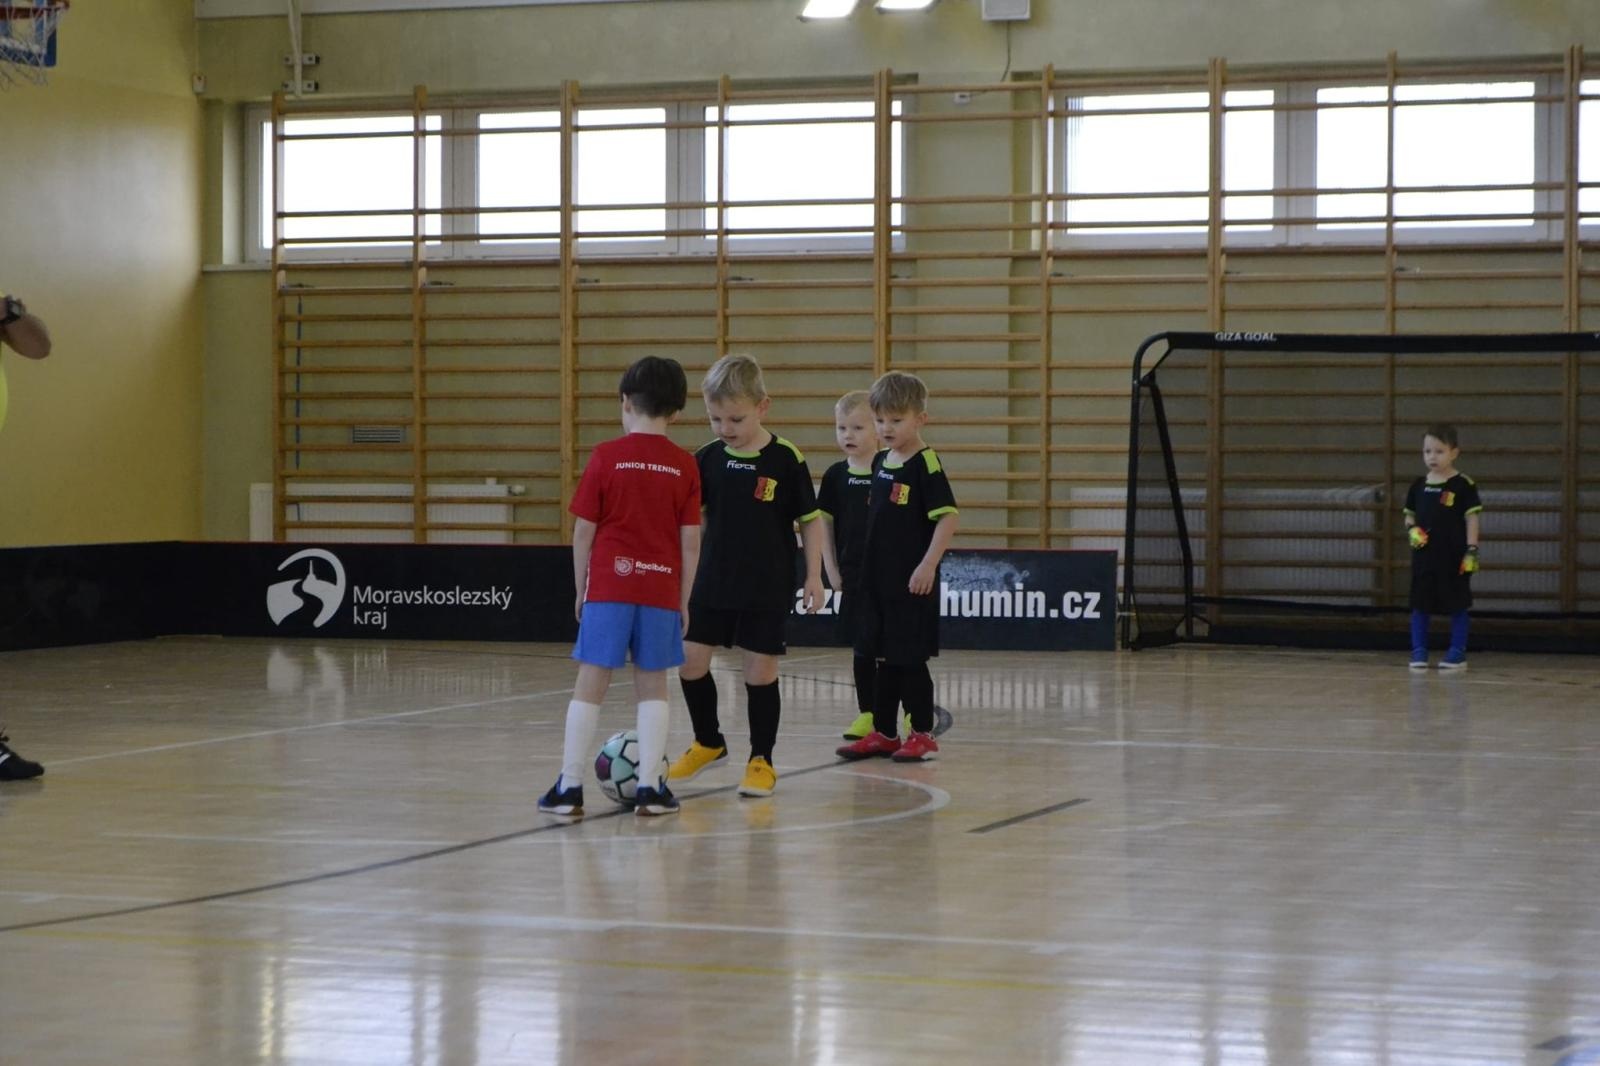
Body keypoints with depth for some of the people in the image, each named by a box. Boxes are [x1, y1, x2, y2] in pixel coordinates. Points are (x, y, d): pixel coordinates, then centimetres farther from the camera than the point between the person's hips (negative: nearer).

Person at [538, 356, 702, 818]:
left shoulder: (606, 457, -3)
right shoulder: (684, 466, 1)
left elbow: (583, 531, -2)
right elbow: (691, 541, 2)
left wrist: (581, 589, 9)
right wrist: (683, 599, 11)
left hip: (608, 586, -1)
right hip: (661, 589, 1)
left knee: (591, 683, 2)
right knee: (652, 685, 10)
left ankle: (569, 787, 1)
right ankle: (649, 787, 6)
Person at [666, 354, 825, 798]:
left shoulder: (785, 459, -10)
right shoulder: (707, 459, 0)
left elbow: (810, 520, -2)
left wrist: (814, 577, -4)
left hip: (768, 585, -4)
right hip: (714, 581, 4)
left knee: (760, 670, 0)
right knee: (691, 661, 4)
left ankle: (762, 760, 14)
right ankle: (708, 742, 26)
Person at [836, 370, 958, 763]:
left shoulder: (925, 464, -13)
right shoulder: (880, 462, 10)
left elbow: (947, 517, -17)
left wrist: (928, 565, -21)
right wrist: (866, 566, 18)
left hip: (912, 582, -7)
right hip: (878, 578, 8)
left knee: (910, 658, -1)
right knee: (885, 658, 13)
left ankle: (923, 735, 9)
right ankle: (883, 733, 20)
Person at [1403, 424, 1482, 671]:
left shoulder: (1463, 485, -6)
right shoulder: (1418, 485, 8)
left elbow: (1471, 518, -6)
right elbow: (1410, 517, 16)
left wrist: (1472, 550, -11)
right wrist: (1412, 531, -5)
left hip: (1453, 556, -4)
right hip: (1424, 554, 4)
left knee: (1457, 605, 3)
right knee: (1419, 604, 6)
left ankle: (1457, 653, 10)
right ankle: (1419, 652, 13)